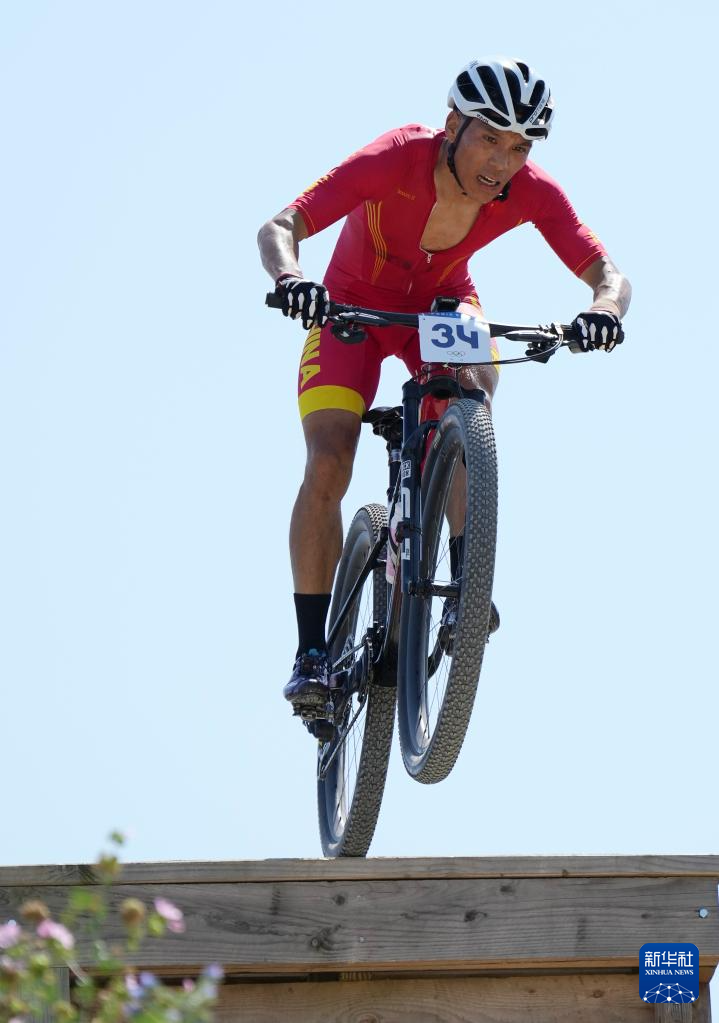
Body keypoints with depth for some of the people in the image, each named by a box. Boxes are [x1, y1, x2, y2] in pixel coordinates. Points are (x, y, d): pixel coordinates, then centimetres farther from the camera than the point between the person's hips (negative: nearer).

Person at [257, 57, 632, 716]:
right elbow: (280, 228, -37)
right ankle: (312, 651, -10)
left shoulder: (531, 192, -26)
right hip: (353, 307, -2)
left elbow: (609, 273, -29)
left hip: (443, 305, 2)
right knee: (327, 465, -19)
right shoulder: (395, 160, -34)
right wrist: (291, 278, -59)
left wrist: (606, 307, -53)